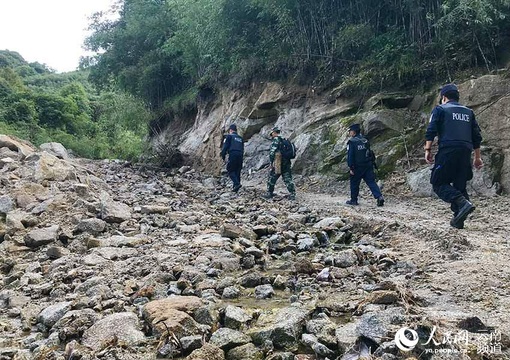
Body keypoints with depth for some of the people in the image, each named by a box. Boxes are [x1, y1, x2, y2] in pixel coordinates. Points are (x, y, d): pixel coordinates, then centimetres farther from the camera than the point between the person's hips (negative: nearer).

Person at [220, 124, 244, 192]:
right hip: (240, 156, 6)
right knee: (237, 171, 10)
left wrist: (223, 156, 3)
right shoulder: (240, 138, 23)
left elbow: (225, 146, -3)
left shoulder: (229, 136, 4)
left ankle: (237, 184, -20)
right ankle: (235, 187, 9)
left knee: (231, 171, -1)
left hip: (233, 155, -6)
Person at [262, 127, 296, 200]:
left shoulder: (276, 140, -7)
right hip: (287, 163, 7)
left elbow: (272, 152, -17)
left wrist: (271, 162, -14)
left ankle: (269, 193, 14)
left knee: (271, 179, 7)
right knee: (288, 179, 5)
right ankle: (292, 194, 0)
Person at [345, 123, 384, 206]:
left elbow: (350, 155, -15)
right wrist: (371, 163, 23)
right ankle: (379, 197, -11)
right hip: (368, 165, 6)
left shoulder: (352, 142, -10)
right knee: (371, 182, 3)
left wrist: (351, 168, -13)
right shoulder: (365, 140, 12)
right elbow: (370, 153, 17)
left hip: (357, 167, -6)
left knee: (354, 183, 9)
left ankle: (353, 200, 17)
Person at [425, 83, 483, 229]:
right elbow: (477, 136, 19)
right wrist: (477, 156, 22)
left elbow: (431, 131, -7)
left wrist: (428, 149, -5)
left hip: (447, 151, -5)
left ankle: (463, 203, -24)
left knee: (439, 184, -1)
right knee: (459, 185, 11)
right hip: (465, 152, 5)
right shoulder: (468, 112, 21)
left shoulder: (440, 109, 7)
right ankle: (458, 219, 6)